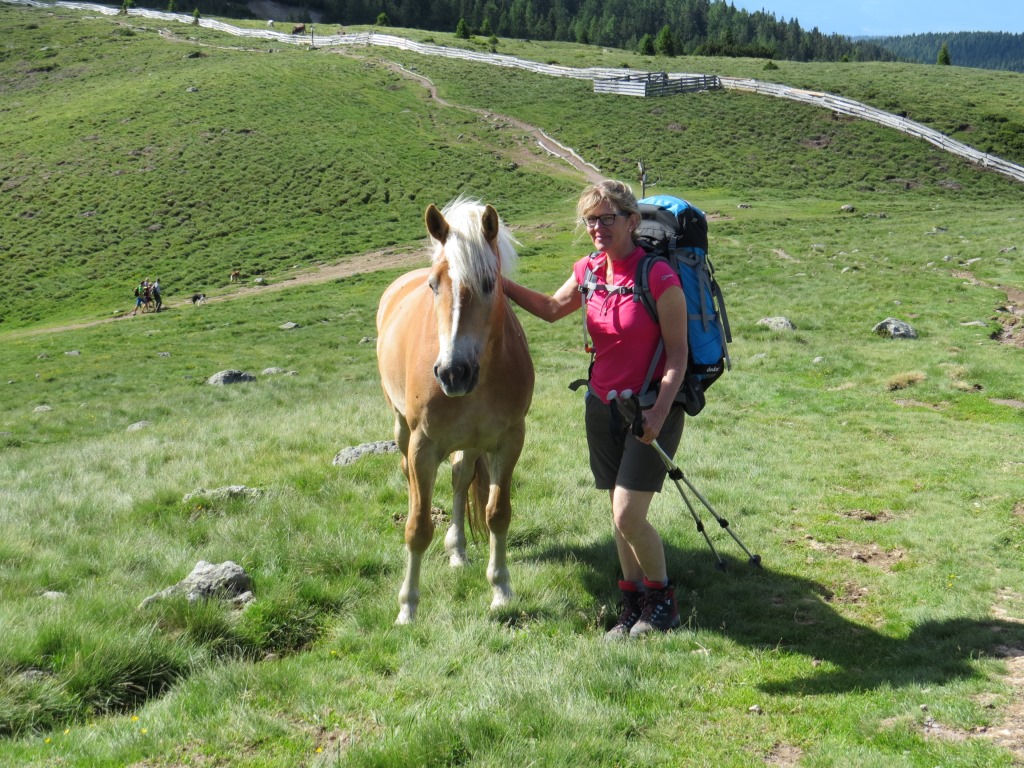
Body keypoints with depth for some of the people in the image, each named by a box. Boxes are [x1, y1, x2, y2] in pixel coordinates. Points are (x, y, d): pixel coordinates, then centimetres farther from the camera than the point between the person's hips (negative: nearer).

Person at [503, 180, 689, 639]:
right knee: (619, 515, 12)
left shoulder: (659, 278, -17)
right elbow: (552, 309, 21)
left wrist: (659, 412, -26)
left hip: (651, 409, -6)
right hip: (603, 407, 6)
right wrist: (503, 285, 11)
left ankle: (662, 599, 15)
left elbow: (677, 355, -15)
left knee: (628, 517, -10)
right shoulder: (590, 271, 2)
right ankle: (633, 605, 26)